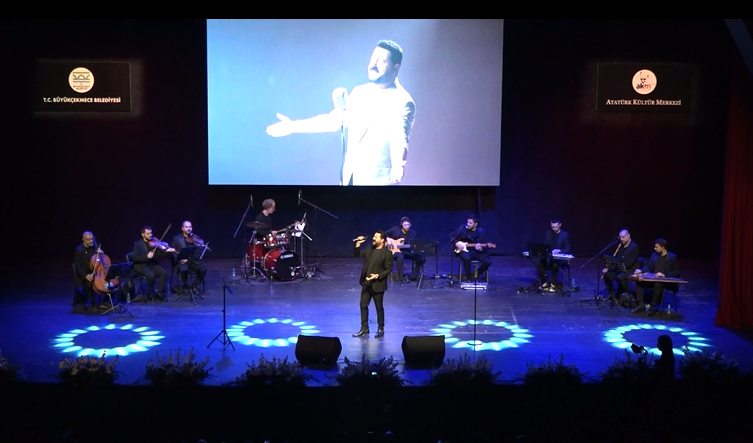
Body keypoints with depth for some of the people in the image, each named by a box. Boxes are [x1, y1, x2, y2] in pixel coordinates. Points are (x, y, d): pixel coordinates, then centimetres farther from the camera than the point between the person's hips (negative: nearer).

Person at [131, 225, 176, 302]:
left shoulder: (154, 242, 6)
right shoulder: (138, 244, -5)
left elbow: (159, 255, 2)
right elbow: (134, 257, -15)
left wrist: (167, 251, -17)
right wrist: (146, 256, -26)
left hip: (152, 264, 4)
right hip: (141, 266, -4)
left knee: (164, 272, -21)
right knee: (151, 275, -32)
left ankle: (159, 293, -10)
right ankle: (150, 294, -8)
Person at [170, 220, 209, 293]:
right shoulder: (177, 238, 5)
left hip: (193, 261, 2)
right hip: (181, 261, -2)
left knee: (203, 268, -26)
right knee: (184, 269, -36)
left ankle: (194, 285, -4)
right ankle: (185, 286, -7)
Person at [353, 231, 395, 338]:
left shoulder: (387, 253, -13)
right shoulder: (369, 249, 6)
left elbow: (389, 269, -13)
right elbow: (358, 255, 15)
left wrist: (377, 276, -24)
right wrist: (358, 244, 0)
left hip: (377, 285, -6)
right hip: (366, 283, 6)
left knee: (379, 307, 6)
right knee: (363, 305, 10)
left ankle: (380, 329, 19)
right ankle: (364, 328, 21)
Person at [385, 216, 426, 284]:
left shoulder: (413, 233, 4)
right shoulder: (395, 230, -2)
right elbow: (384, 234, 8)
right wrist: (388, 240, -9)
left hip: (408, 252, 4)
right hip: (396, 251, -4)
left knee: (422, 258, -18)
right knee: (400, 257, -41)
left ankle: (413, 276, -5)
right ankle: (401, 277, -26)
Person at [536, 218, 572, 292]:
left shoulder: (565, 235, -4)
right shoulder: (548, 233, 7)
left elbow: (567, 249, -9)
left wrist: (559, 250, -28)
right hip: (548, 256, 3)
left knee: (555, 264, -38)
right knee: (541, 262, -29)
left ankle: (553, 284, -22)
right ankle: (545, 282, -13)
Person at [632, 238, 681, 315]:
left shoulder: (673, 257, -6)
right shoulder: (654, 255, 11)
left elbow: (676, 273, -10)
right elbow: (648, 267, 14)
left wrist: (664, 275, -24)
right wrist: (641, 270, -6)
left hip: (667, 282, -6)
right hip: (654, 280, 6)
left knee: (658, 284, -39)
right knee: (639, 281, -16)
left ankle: (652, 306, -27)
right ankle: (641, 305, -13)